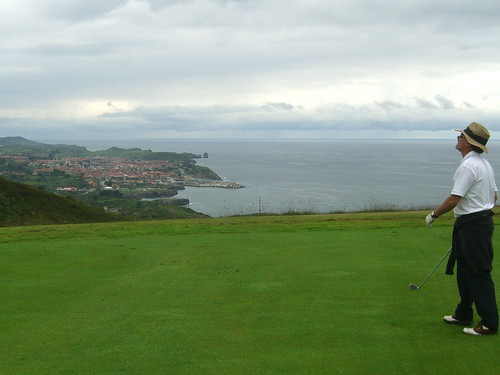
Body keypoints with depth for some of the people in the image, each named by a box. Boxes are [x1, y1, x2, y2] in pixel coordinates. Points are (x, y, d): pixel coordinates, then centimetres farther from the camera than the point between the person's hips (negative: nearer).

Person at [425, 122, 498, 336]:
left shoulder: (467, 166, -20)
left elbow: (453, 200, -21)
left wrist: (433, 215, -8)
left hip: (472, 226, -11)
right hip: (483, 220, 11)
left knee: (479, 274, -6)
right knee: (465, 271, 18)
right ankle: (463, 314, 28)